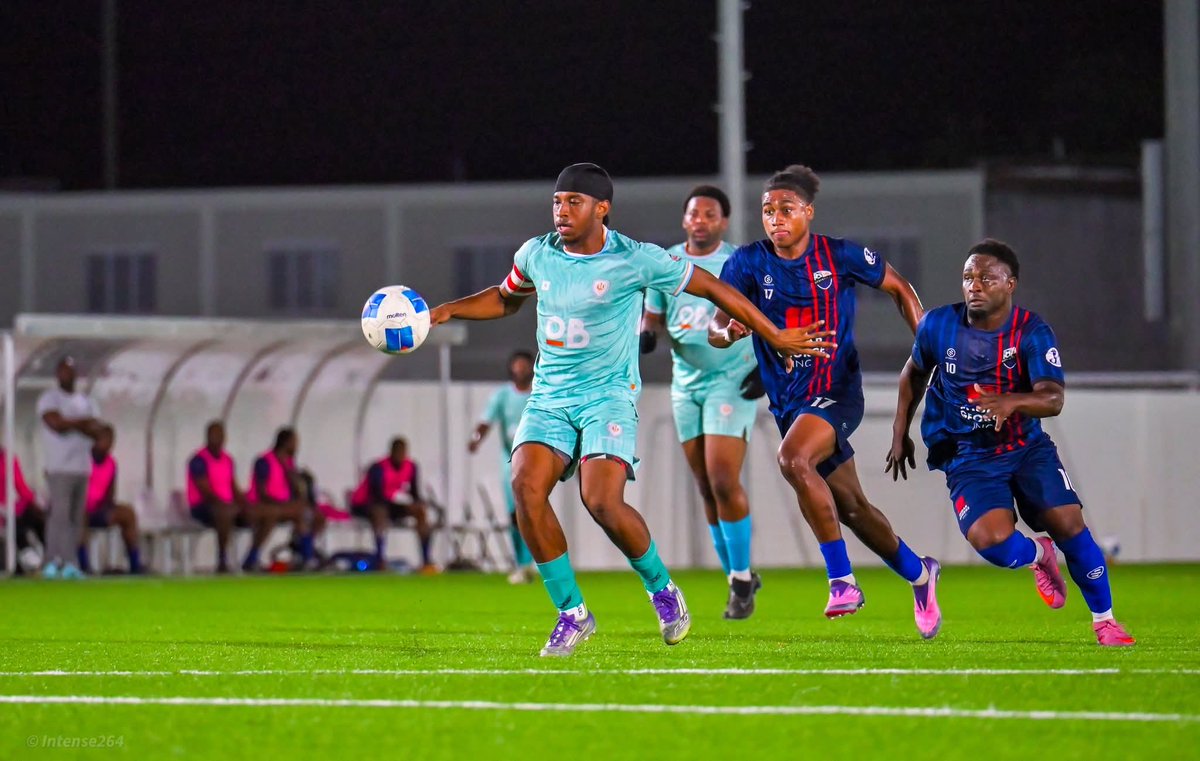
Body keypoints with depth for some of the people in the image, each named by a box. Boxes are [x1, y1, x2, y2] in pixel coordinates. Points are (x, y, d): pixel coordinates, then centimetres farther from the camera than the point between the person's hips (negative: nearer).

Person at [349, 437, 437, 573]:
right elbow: (378, 497, -31)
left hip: (390, 503, 7)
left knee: (421, 510, -12)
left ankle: (426, 561, -14)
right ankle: (380, 561, -45)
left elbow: (415, 494, -2)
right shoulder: (379, 468, -25)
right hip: (363, 505, -7)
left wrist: (419, 503, -26)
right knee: (380, 511, -40)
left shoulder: (410, 467, -6)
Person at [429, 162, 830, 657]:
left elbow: (713, 289, -1)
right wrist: (446, 311, 9)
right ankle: (572, 612, -8)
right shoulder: (536, 255, 2)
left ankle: (661, 589, 6)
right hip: (549, 395, 4)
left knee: (602, 501, -24)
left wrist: (775, 337, 3)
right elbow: (506, 298, 24)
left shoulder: (635, 260, -11)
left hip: (609, 395, -4)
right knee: (526, 485, -20)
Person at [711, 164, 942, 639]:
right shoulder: (749, 262, -3)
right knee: (851, 507, 14)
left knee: (793, 459, -32)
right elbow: (717, 327, -11)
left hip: (836, 392, -5)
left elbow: (898, 289, 8)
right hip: (788, 401, 5)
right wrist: (727, 331, -35)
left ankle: (842, 579, -27)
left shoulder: (841, 256, -7)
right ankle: (918, 574, 38)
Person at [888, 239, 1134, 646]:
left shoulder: (1033, 332, -13)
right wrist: (900, 433, 16)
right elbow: (914, 373, 14)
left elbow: (1053, 399, -26)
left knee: (1067, 521, -16)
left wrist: (1013, 402, -46)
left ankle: (1104, 620, 6)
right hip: (968, 456, 0)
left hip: (1027, 445, 0)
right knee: (991, 540, -24)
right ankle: (1037, 555, 15)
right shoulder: (939, 325, -6)